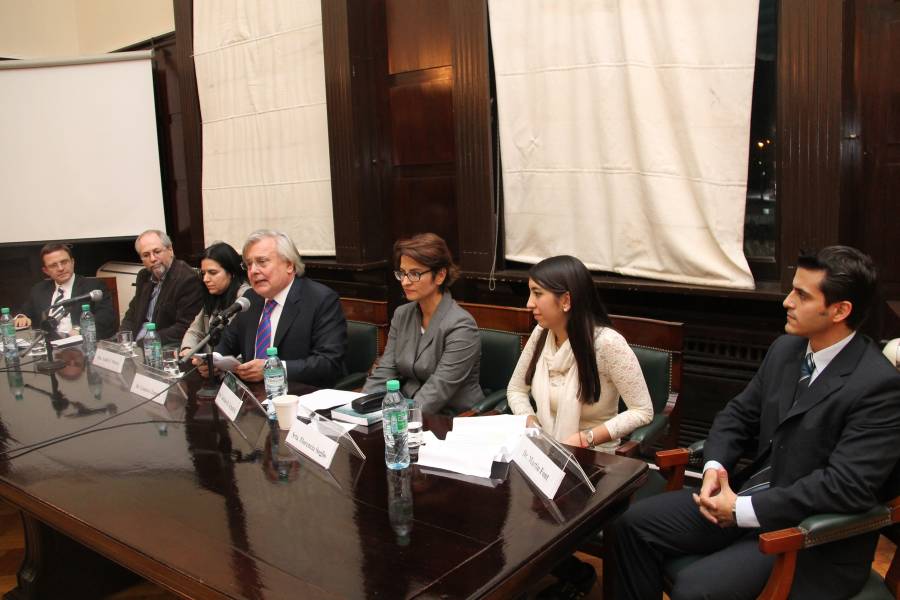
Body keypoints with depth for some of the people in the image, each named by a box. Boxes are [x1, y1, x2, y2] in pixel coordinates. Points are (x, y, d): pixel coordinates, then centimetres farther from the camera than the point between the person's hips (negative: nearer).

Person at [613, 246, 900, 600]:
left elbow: (847, 486, -25)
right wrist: (715, 466, -7)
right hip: (751, 494, 7)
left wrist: (743, 510, -23)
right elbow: (739, 414, 13)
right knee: (635, 522, -4)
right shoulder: (785, 349, 5)